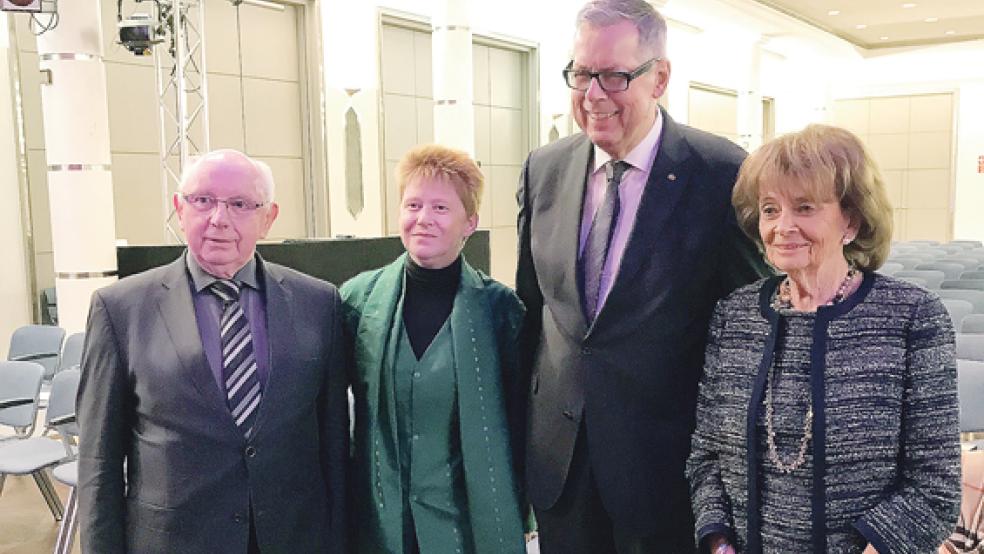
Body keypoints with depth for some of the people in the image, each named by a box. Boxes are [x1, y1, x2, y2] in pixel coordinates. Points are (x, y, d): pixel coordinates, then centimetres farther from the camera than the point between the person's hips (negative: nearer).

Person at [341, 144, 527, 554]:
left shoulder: (499, 307, -8)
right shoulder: (358, 297, -4)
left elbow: (517, 424, -2)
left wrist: (513, 517, 1)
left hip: (470, 521, -1)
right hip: (378, 520, 2)